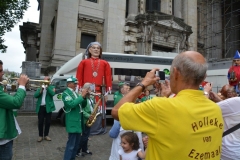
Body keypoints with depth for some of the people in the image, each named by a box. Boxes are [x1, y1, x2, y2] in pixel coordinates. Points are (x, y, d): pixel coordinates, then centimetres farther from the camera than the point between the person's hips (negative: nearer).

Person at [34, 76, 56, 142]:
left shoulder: (51, 87, 5)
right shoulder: (40, 87, 11)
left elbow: (52, 93, -15)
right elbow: (35, 95, 0)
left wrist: (47, 86, -14)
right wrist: (41, 90, -14)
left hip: (48, 107, -1)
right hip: (40, 107, 1)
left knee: (48, 122, 6)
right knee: (40, 122, 4)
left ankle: (46, 135, 20)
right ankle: (40, 136, 17)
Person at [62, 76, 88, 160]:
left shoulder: (75, 93, 14)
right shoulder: (66, 93, -10)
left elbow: (83, 105, 14)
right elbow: (71, 104, -27)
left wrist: (84, 97, -4)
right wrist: (82, 96, -24)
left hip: (79, 120, 9)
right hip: (73, 122, -9)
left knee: (77, 142, 17)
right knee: (71, 143, -5)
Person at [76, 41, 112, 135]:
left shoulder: (105, 63, 9)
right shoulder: (84, 62, 7)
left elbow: (108, 78, 6)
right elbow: (79, 78, 4)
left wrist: (108, 91, 0)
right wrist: (79, 89, -3)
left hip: (99, 92, 1)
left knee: (99, 111, 4)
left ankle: (99, 130, 17)